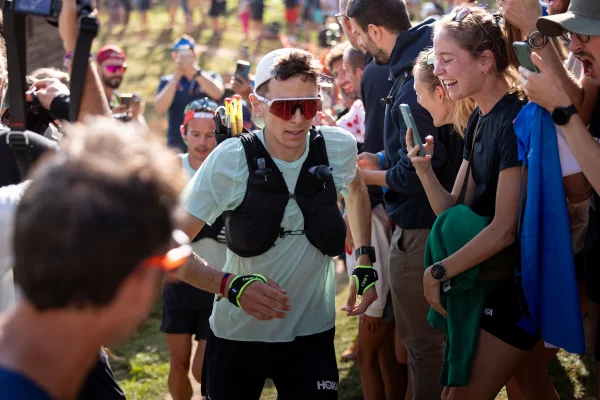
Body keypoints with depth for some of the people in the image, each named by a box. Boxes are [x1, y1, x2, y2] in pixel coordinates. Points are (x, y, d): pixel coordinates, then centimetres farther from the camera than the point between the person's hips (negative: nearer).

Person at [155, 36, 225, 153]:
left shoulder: (211, 77, 10)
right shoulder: (167, 82, 11)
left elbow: (217, 93, -11)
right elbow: (160, 108, -5)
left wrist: (194, 70, -14)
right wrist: (176, 78, -8)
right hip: (177, 144, 0)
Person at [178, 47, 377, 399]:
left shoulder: (339, 148, -9)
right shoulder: (231, 160, -18)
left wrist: (365, 262, 7)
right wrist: (231, 285, -30)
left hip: (313, 334, 1)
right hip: (237, 334, -1)